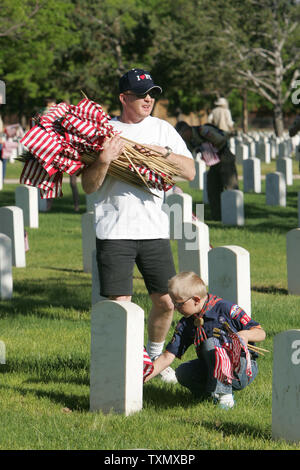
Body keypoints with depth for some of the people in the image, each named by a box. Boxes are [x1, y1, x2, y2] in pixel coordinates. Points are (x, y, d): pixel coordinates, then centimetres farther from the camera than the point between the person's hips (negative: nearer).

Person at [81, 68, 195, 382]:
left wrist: (163, 152, -10)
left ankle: (155, 356, 30)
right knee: (119, 304, -9)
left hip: (154, 229, 3)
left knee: (166, 301, 7)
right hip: (114, 230, -3)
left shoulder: (162, 129, 10)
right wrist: (103, 160, -19)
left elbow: (189, 172, 4)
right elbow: (88, 186, -1)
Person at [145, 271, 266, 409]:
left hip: (245, 368, -6)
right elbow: (167, 357, 3)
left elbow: (261, 333, -7)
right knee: (182, 372, -15)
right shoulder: (185, 325, 4)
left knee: (210, 343, -29)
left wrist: (245, 335, -29)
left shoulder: (225, 309, -11)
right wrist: (143, 378, -6)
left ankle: (223, 394, -28)